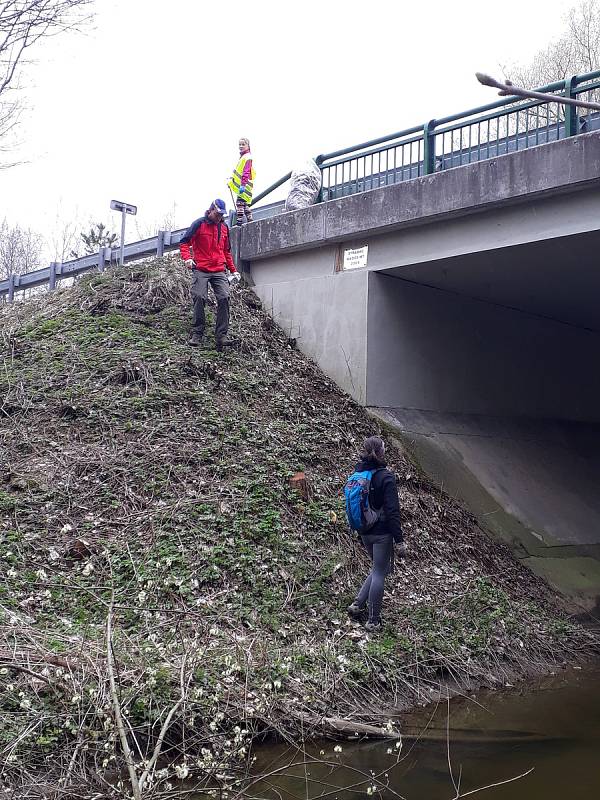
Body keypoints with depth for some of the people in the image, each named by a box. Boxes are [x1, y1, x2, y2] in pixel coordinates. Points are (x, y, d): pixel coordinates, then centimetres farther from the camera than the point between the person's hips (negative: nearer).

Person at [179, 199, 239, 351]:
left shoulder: (224, 227, 16)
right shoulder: (199, 224, 1)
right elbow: (184, 242, 1)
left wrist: (233, 270, 20)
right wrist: (187, 258, -17)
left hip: (219, 271, 4)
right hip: (201, 271, -4)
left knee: (224, 298, -11)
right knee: (199, 299, -12)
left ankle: (221, 336, -9)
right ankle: (197, 334, -2)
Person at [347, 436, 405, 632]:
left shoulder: (357, 473, 2)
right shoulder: (386, 477, -19)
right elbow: (392, 511, -19)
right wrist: (400, 540, -14)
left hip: (364, 532, 7)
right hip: (382, 533, -7)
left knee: (379, 568, 23)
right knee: (379, 573, 4)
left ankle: (358, 605, 19)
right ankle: (373, 621, 12)